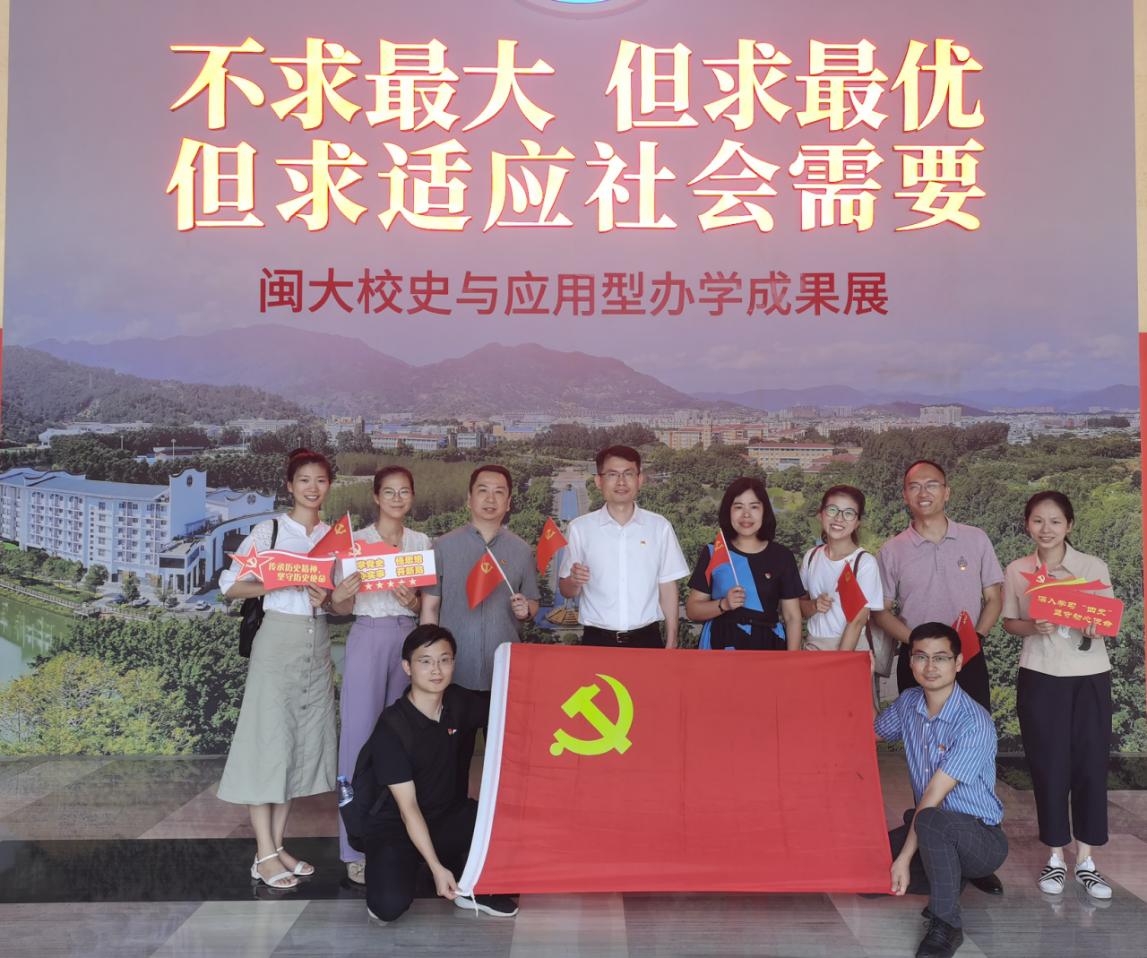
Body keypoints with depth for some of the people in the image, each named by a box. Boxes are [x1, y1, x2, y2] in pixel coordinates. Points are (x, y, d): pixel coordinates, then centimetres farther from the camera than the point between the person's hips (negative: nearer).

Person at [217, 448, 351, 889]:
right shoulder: (269, 531, -2)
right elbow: (230, 585, -4)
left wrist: (326, 597, -7)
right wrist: (277, 583, -19)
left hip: (318, 644, 5)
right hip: (278, 640, -5)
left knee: (303, 741, 8)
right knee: (268, 739, -3)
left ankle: (277, 846, 18)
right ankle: (265, 855, 4)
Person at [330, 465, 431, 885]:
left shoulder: (422, 542, 10)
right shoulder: (356, 540, 1)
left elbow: (429, 603, 12)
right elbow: (341, 607, -1)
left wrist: (414, 602, -10)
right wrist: (344, 593, -22)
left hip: (409, 638, 3)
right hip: (368, 638, -3)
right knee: (360, 736, -4)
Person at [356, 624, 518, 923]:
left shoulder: (457, 702, -5)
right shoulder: (391, 727, -21)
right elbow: (407, 807, -21)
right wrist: (437, 868, -26)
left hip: (449, 817, 5)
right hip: (399, 827, -5)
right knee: (389, 905, -30)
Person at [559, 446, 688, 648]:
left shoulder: (659, 527, 1)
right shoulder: (580, 528, -1)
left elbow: (667, 587, 5)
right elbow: (566, 591, 4)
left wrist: (671, 643, 2)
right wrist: (574, 581, -17)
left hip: (646, 639, 0)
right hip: (596, 640, 0)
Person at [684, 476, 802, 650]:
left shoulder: (781, 556, 4)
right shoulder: (713, 553, 3)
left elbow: (792, 616, 6)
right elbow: (692, 609, 4)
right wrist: (723, 605, -13)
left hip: (765, 644, 0)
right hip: (722, 644, 0)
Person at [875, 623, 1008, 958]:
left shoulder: (975, 723, -24)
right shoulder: (908, 703, -3)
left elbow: (934, 797, -25)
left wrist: (905, 857, -24)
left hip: (980, 838, -7)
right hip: (931, 831, 7)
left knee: (930, 820, -38)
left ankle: (946, 925, -18)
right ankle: (953, 879, 11)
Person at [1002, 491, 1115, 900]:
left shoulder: (1094, 567, -3)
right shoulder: (1017, 571, 1)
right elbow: (1009, 621, 6)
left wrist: (1094, 629, -21)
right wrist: (1034, 627, -15)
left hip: (1090, 677, 0)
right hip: (1040, 678, 0)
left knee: (1090, 764, 2)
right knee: (1049, 766, 4)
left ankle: (1085, 859, 15)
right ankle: (1056, 856, 17)